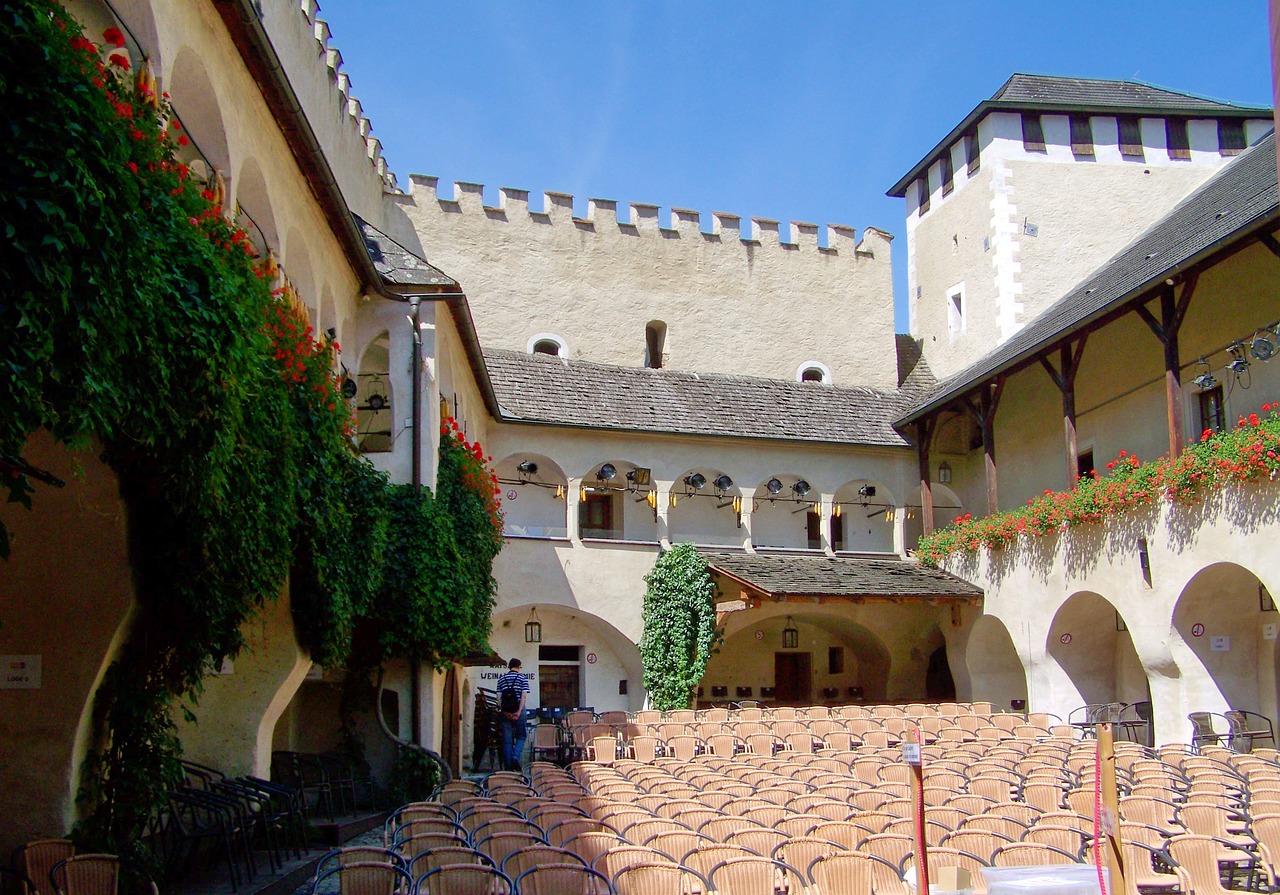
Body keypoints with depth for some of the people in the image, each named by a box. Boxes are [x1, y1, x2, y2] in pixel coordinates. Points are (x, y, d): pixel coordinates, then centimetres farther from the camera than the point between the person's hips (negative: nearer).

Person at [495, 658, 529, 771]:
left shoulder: (501, 679, 10)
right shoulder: (522, 678, 2)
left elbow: (499, 697, 0)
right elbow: (524, 696, -10)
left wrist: (505, 712, -5)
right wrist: (519, 711, -13)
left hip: (505, 712, 2)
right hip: (518, 710, -2)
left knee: (507, 740, 5)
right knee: (521, 736, 12)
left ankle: (508, 768, 3)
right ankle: (516, 757, -12)